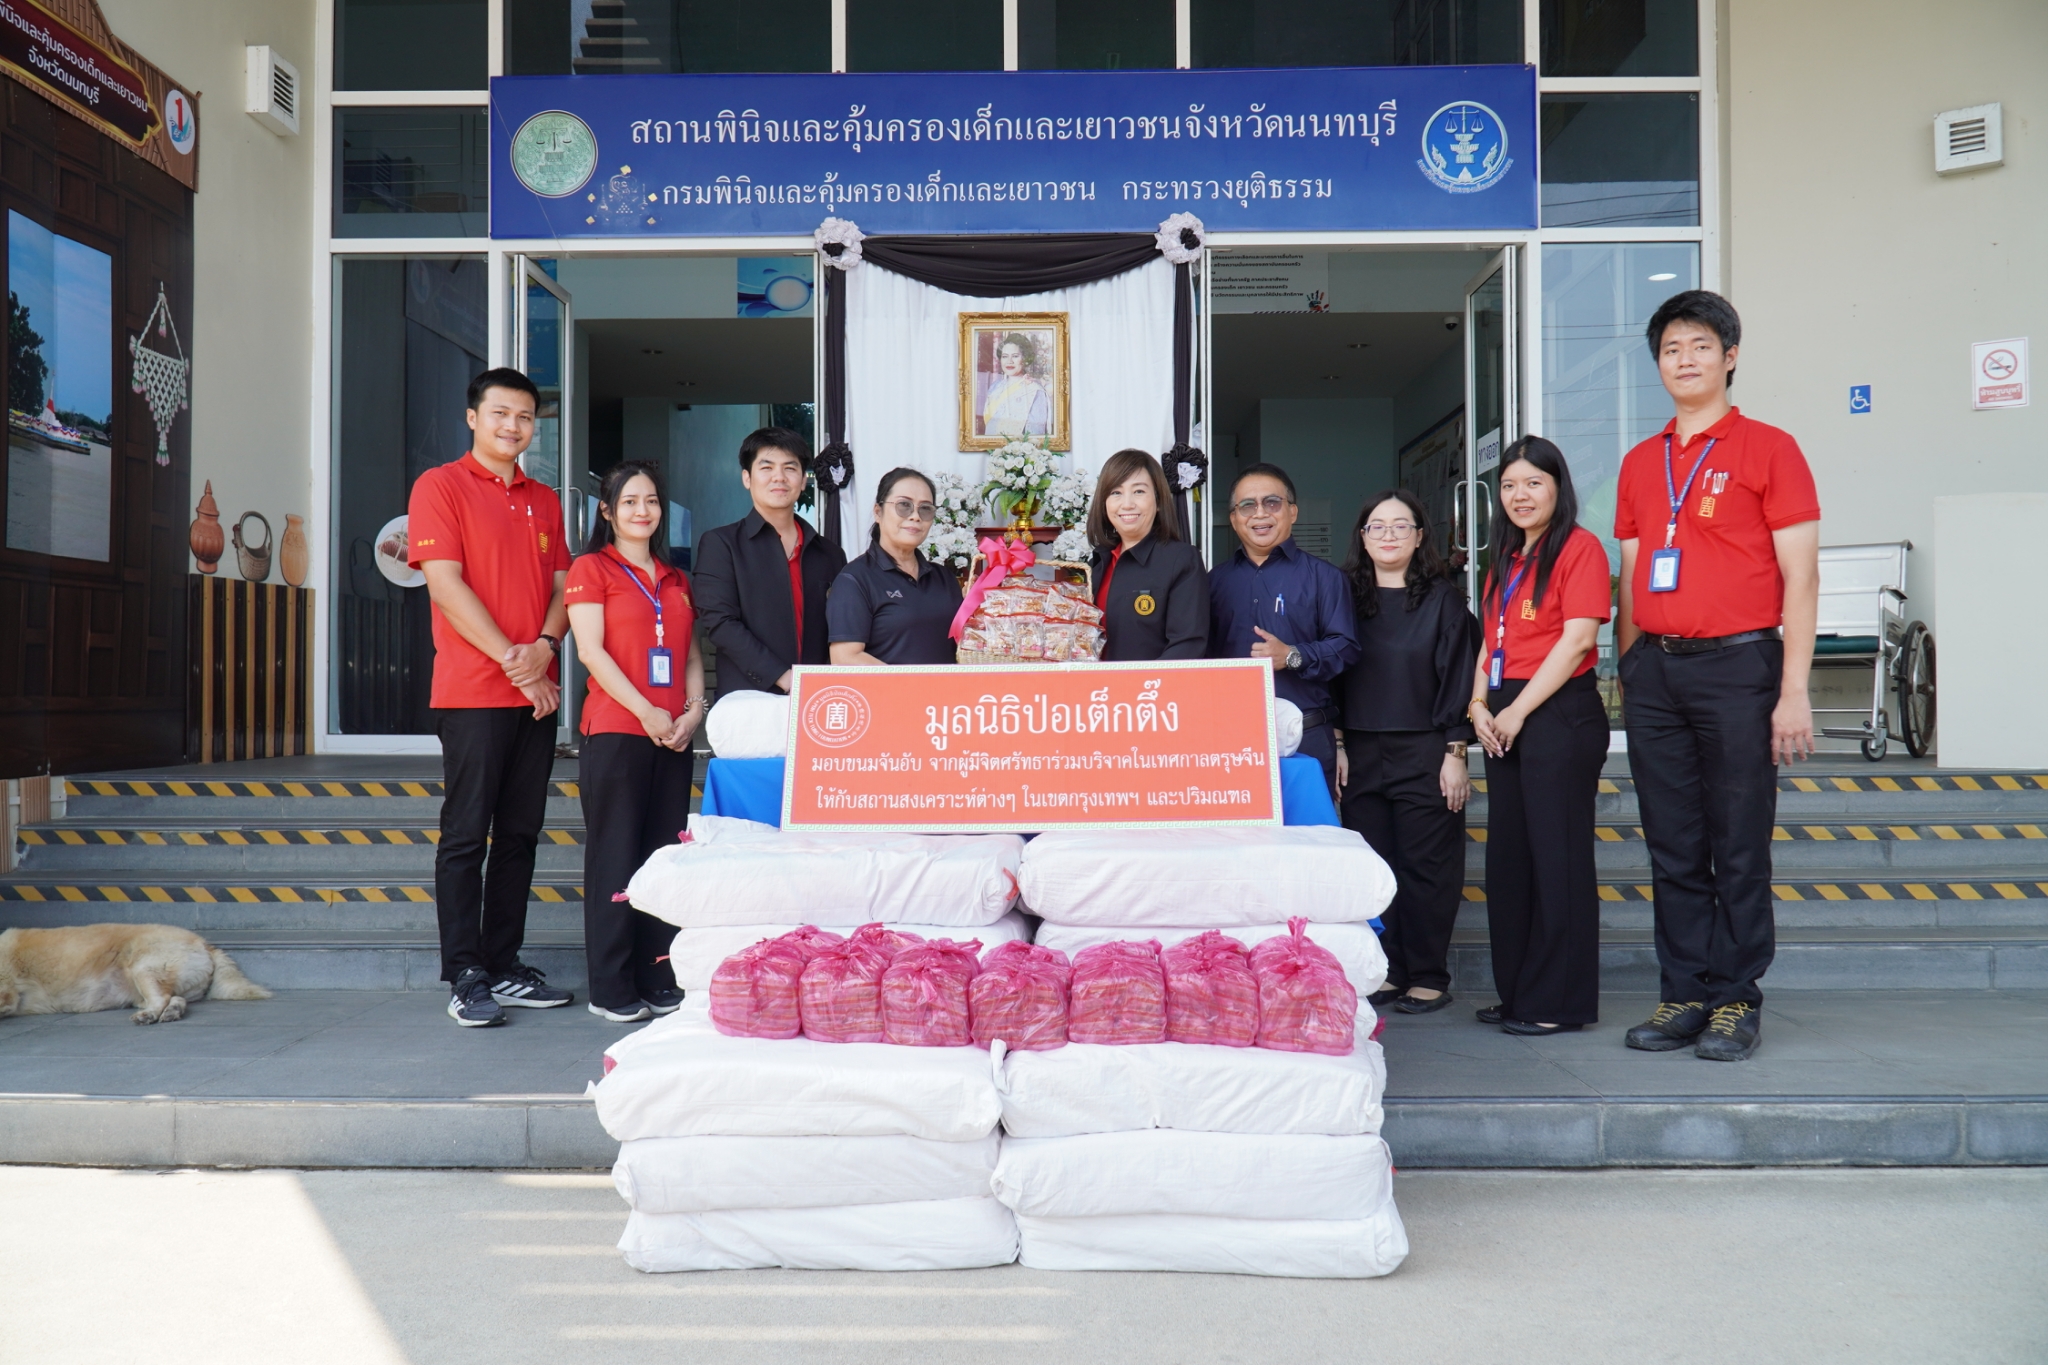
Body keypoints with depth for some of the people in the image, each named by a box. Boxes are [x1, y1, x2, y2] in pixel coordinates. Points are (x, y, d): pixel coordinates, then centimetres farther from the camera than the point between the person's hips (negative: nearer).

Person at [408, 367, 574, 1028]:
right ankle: (464, 978, 2)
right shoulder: (441, 486, 0)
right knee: (466, 836, -3)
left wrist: (545, 646, -8)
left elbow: (562, 586, 13)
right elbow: (446, 585, -9)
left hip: (537, 693, 6)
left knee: (519, 835, 9)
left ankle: (505, 966, 17)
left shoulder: (545, 501, 18)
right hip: (472, 692, -6)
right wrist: (513, 662, -13)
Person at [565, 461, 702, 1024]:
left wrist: (694, 709, -1)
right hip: (615, 732, -5)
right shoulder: (591, 569, 3)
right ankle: (611, 988, 3)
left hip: (674, 737, 5)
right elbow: (591, 650, -7)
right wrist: (647, 712, -13)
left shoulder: (676, 580, 20)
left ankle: (659, 981, 12)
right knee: (616, 858, -3)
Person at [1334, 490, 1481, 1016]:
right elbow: (1334, 674, 11)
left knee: (1428, 867, 1)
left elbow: (1459, 677, -3)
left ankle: (1429, 976, 11)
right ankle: (1386, 970, 16)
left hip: (1424, 753, -3)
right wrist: (1337, 746, 5)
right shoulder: (1347, 597, 9)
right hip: (1361, 753, 3)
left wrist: (1455, 753, -7)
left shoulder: (1443, 598, 0)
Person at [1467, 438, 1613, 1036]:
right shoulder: (1505, 559, 18)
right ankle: (1516, 992, 19)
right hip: (1505, 721, 8)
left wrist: (1518, 711, -14)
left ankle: (1561, 1002, 5)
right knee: (1509, 856, 10)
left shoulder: (1579, 547, -7)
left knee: (1556, 857, -3)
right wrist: (1480, 706, 4)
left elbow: (1578, 638, -15)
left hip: (1560, 714, -8)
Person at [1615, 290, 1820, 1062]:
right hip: (1655, 670, 5)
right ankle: (1684, 995, 15)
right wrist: (1627, 675, 12)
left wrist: (1794, 691, -10)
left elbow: (1800, 577, -4)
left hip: (1736, 665, -4)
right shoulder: (1640, 463, 15)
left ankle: (1736, 1000, 10)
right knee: (1672, 849, 7)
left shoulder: (1768, 449, 1)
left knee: (1738, 847, 0)